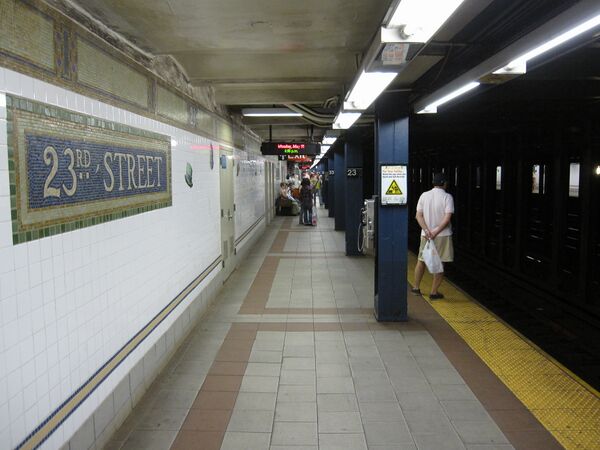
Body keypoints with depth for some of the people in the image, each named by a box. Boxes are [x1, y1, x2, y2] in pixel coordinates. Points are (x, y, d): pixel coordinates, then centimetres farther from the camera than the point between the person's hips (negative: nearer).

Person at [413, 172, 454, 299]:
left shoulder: (424, 195, 2)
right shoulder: (447, 197, -8)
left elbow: (419, 215, -3)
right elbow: (447, 218, -17)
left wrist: (427, 230, -10)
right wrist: (436, 232, -17)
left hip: (425, 234, 3)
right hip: (443, 236, -3)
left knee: (421, 261, 17)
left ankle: (416, 287, 27)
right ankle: (434, 292, 9)